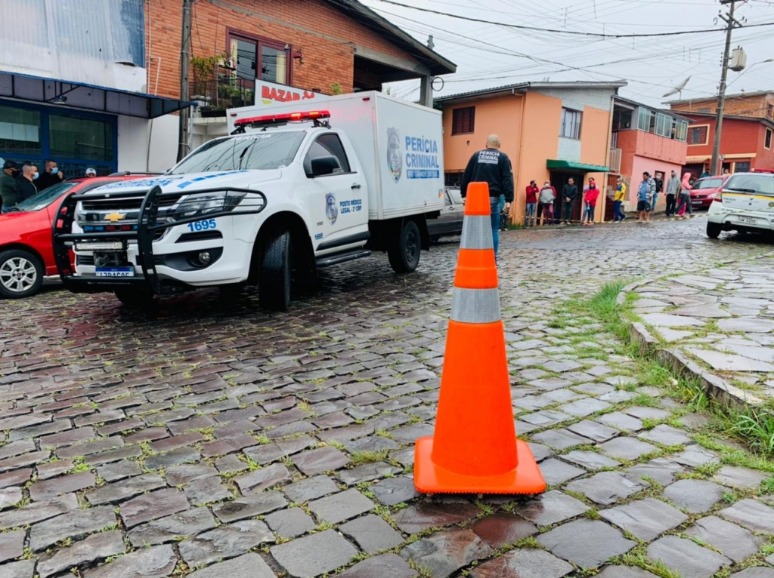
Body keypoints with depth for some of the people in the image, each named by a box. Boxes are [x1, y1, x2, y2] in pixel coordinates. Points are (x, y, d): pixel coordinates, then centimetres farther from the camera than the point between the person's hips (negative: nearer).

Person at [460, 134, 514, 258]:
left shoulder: (476, 155, 12)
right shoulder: (503, 157, 5)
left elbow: (466, 176, 11)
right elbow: (507, 179, -4)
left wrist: (464, 194, 16)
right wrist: (508, 199, -8)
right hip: (493, 198, -2)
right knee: (493, 229, 3)